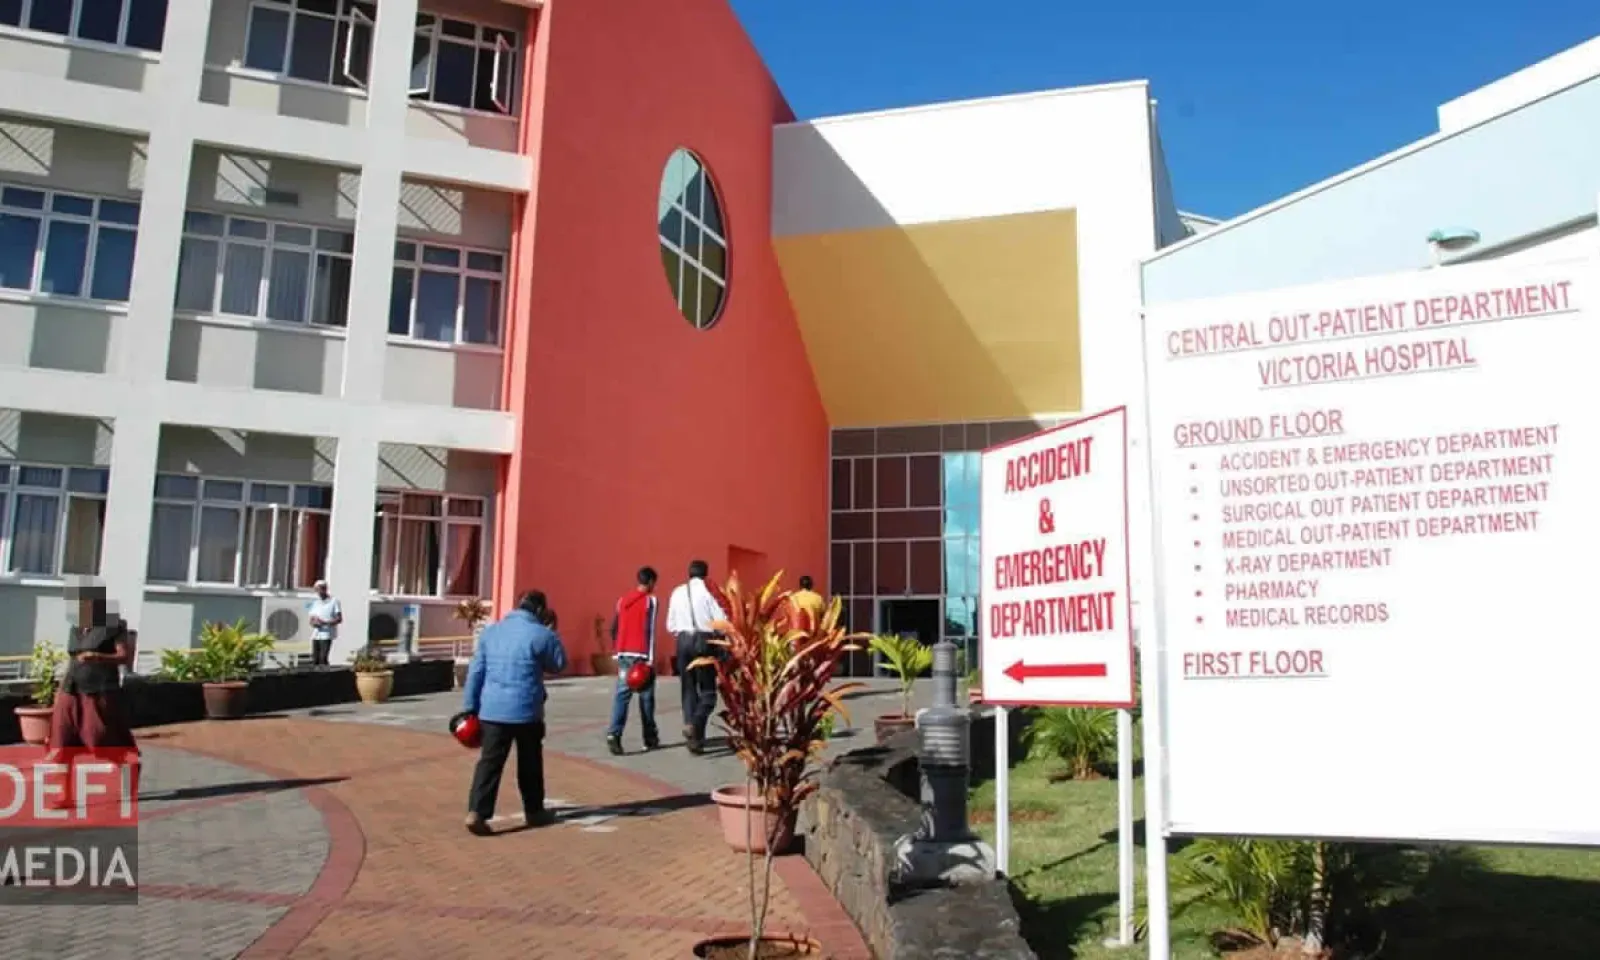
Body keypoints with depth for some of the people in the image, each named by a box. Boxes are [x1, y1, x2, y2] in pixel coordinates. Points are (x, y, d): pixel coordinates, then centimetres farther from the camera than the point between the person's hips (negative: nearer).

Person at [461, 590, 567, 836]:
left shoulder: (491, 631, 9)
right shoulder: (542, 635, -6)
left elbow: (476, 671, 8)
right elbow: (559, 665, 8)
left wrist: (469, 706, 12)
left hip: (491, 709, 3)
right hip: (526, 710, -3)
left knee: (490, 761, 3)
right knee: (530, 762, 13)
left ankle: (476, 812, -9)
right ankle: (534, 811, 24)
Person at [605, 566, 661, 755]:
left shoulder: (623, 600, 14)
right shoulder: (650, 600, -5)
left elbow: (614, 629, 14)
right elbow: (649, 630, -13)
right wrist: (650, 659, -14)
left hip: (624, 654, 5)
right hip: (641, 654, -5)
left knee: (622, 694, -1)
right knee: (646, 695, 7)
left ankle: (613, 734, -19)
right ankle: (650, 738, 16)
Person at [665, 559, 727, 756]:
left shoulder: (678, 592, 7)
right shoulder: (708, 590, -6)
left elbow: (671, 625, 10)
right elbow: (721, 620, -10)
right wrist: (719, 636, 8)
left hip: (683, 640, 4)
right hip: (704, 640, -4)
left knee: (688, 689, 13)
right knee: (708, 691, 5)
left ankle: (694, 737, 12)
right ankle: (694, 724, -20)